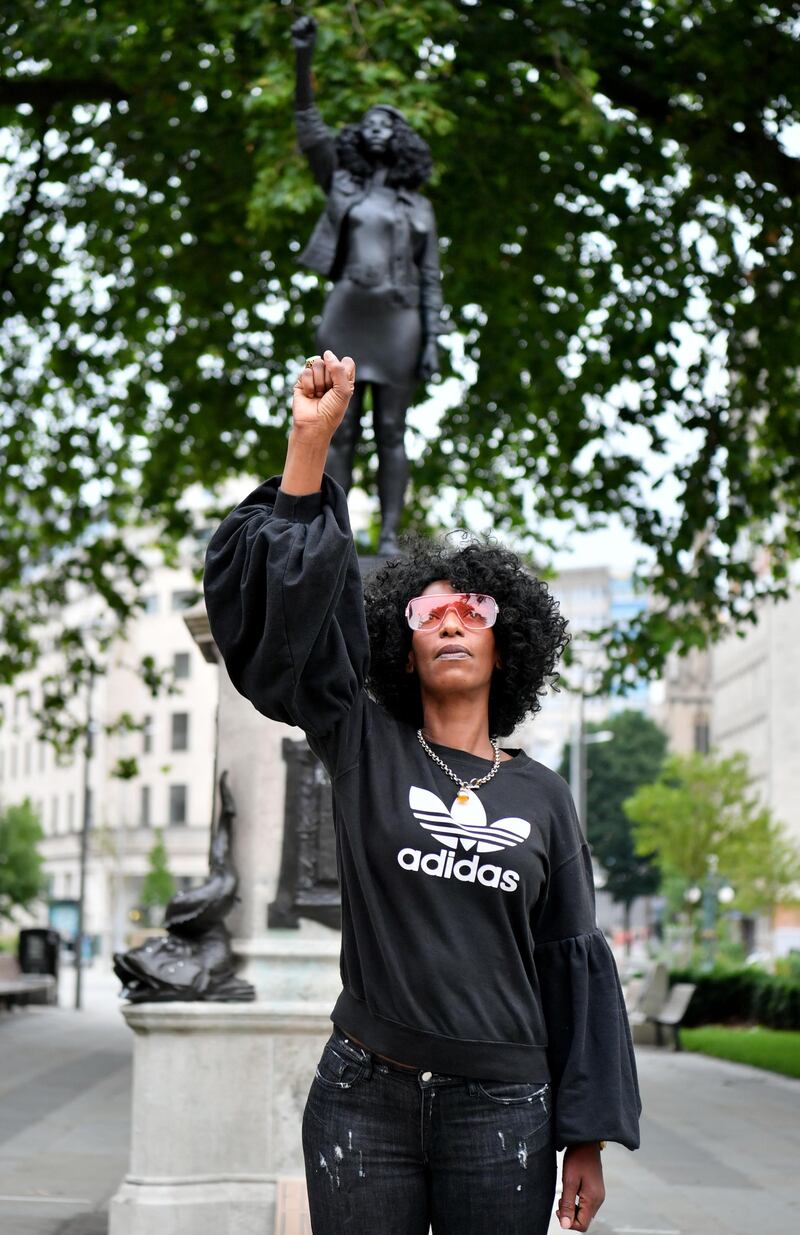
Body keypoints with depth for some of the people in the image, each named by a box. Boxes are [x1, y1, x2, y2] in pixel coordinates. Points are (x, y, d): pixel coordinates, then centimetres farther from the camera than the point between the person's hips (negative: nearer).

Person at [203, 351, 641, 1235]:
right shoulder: (365, 749, 5)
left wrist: (588, 1139, 5)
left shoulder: (540, 795, 8)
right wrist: (310, 440, -11)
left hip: (502, 1106, 1)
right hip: (366, 1095, -1)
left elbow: (574, 963, 9)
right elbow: (285, 605, -5)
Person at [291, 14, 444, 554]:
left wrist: (432, 340, -1)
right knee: (340, 433, -1)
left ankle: (390, 537, -3)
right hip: (345, 315, 0)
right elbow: (311, 129, 1)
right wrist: (304, 59, -10)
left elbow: (431, 280, 10)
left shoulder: (419, 207, 13)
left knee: (391, 432, -1)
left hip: (398, 320, 0)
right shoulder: (341, 185, 13)